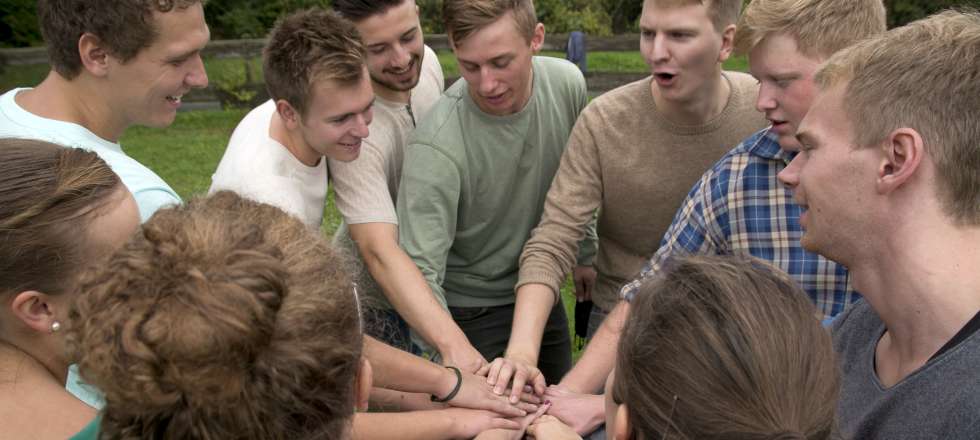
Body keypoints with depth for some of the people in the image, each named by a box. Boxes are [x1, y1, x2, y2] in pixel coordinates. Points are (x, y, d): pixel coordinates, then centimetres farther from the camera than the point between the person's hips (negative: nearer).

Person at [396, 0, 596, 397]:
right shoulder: (436, 147, -32)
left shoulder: (568, 84, -13)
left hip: (542, 294, 6)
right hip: (472, 309, -5)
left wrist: (585, 253, 15)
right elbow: (419, 272, -34)